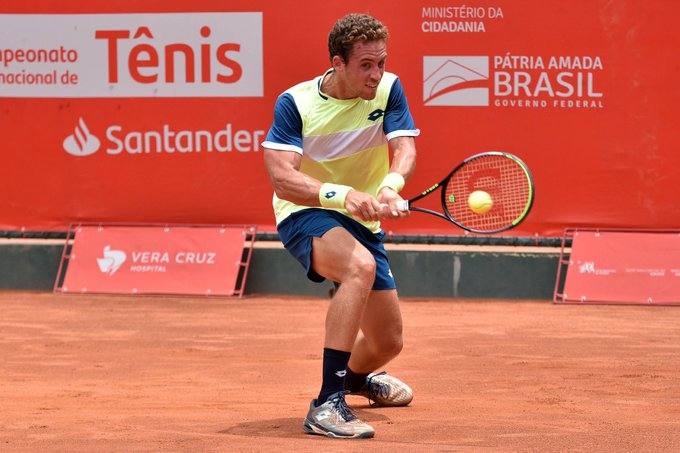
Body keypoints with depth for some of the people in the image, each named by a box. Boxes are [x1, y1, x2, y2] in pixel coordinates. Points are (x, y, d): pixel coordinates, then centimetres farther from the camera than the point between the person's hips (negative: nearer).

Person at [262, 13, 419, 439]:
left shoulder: (388, 90, -7)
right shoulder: (295, 103, -16)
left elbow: (404, 149, -19)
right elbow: (282, 178, -25)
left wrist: (390, 187, -42)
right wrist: (342, 195, -42)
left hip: (363, 224, 5)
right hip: (304, 215, -5)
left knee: (388, 342, 11)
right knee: (361, 265, -39)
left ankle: (356, 375, 52)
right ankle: (328, 404, -41)